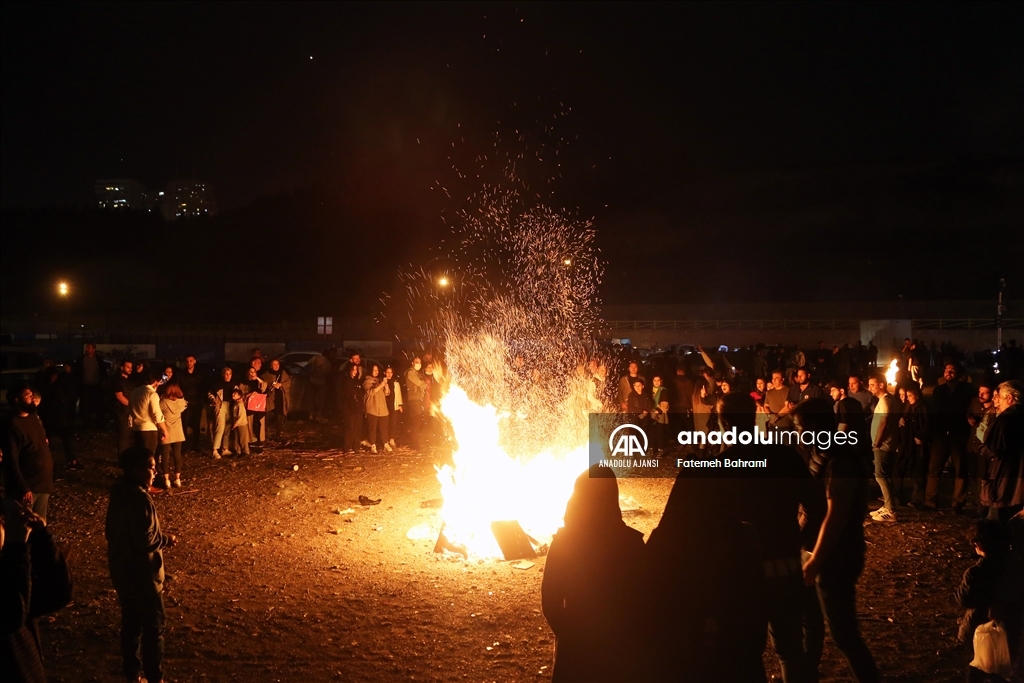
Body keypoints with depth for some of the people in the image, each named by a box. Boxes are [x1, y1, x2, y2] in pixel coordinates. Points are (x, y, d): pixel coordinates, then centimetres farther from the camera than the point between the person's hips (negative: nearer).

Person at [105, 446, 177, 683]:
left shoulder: (119, 493, 3)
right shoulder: (140, 500, -25)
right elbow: (144, 540, -28)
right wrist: (166, 540, -9)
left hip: (122, 572, 9)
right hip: (142, 575, -9)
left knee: (130, 624, 19)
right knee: (153, 628, 5)